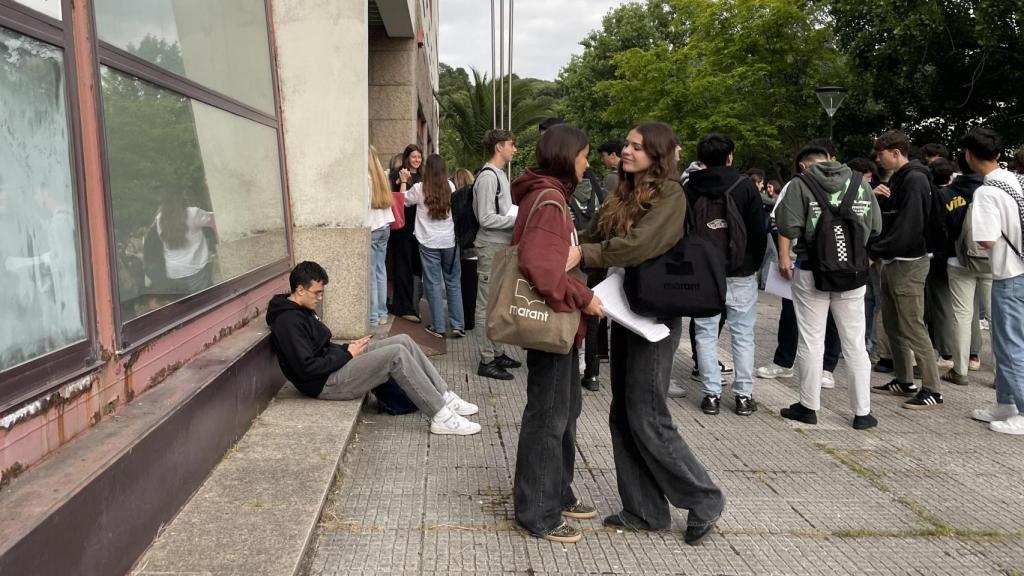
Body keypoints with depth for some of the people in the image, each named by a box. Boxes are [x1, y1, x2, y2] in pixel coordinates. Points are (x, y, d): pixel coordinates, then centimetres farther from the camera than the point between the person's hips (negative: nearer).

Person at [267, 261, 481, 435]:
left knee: (404, 341, -1)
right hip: (325, 384, -10)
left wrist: (346, 348, 3)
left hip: (334, 364, 10)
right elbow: (307, 368, -25)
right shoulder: (288, 322, -19)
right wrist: (347, 354, -15)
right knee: (396, 354, -23)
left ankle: (445, 398, 2)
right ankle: (441, 417, -18)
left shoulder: (301, 310, 13)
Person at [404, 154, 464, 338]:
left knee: (433, 284, 5)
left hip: (429, 243, -2)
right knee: (453, 283, 10)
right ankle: (457, 325, 11)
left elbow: (405, 201, 11)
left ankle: (438, 327, 6)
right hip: (449, 241, 2)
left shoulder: (419, 188, -7)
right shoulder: (450, 187, -2)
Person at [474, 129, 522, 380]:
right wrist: (519, 219, -17)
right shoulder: (488, 176, -16)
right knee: (487, 305, -3)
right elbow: (487, 219, -20)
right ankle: (487, 361, 3)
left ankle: (497, 352, 26)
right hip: (491, 248, -10)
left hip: (503, 246, 10)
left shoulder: (500, 174, 14)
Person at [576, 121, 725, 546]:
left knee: (646, 418, -4)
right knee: (622, 416, 11)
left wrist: (584, 254, -27)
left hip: (655, 316, -8)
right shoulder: (623, 195, 13)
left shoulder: (670, 195, -11)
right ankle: (644, 511, 22)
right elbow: (594, 237, 9)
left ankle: (704, 500, 14)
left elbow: (640, 245, -25)